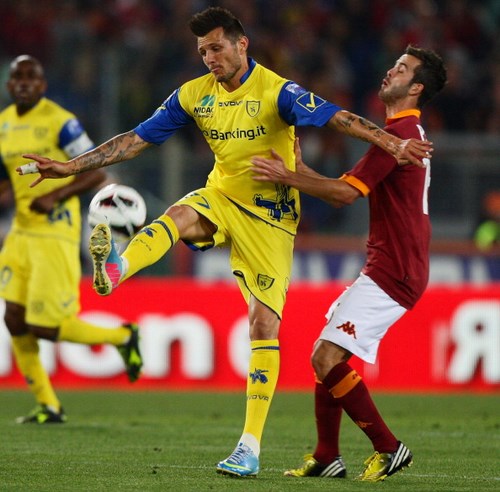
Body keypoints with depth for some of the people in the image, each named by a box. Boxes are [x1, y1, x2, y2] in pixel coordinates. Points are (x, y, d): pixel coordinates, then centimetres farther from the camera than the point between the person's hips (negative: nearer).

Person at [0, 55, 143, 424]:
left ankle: (122, 337, 17)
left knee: (44, 328, -8)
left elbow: (97, 171, -11)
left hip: (55, 234, -7)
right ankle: (48, 407, 12)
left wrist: (55, 196, -22)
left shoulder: (59, 122, -11)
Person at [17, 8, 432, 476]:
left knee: (264, 323, -9)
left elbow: (337, 118, -25)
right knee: (176, 215, -31)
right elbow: (136, 139, 4)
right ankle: (114, 269, -63)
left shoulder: (276, 91, -14)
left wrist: (392, 143, -39)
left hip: (270, 214, -4)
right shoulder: (194, 94, 2)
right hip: (220, 197, 4)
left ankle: (250, 448, -9)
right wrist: (71, 166, -1)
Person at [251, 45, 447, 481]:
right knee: (327, 354, 11)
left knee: (327, 358, -14)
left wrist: (286, 177, -17)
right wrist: (299, 170, 14)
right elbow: (350, 190, 21)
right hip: (388, 267, 11)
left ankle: (389, 448, -7)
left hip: (392, 273, -11)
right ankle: (326, 457, 13)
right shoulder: (407, 133, 20)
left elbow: (346, 193, -21)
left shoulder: (398, 133, -15)